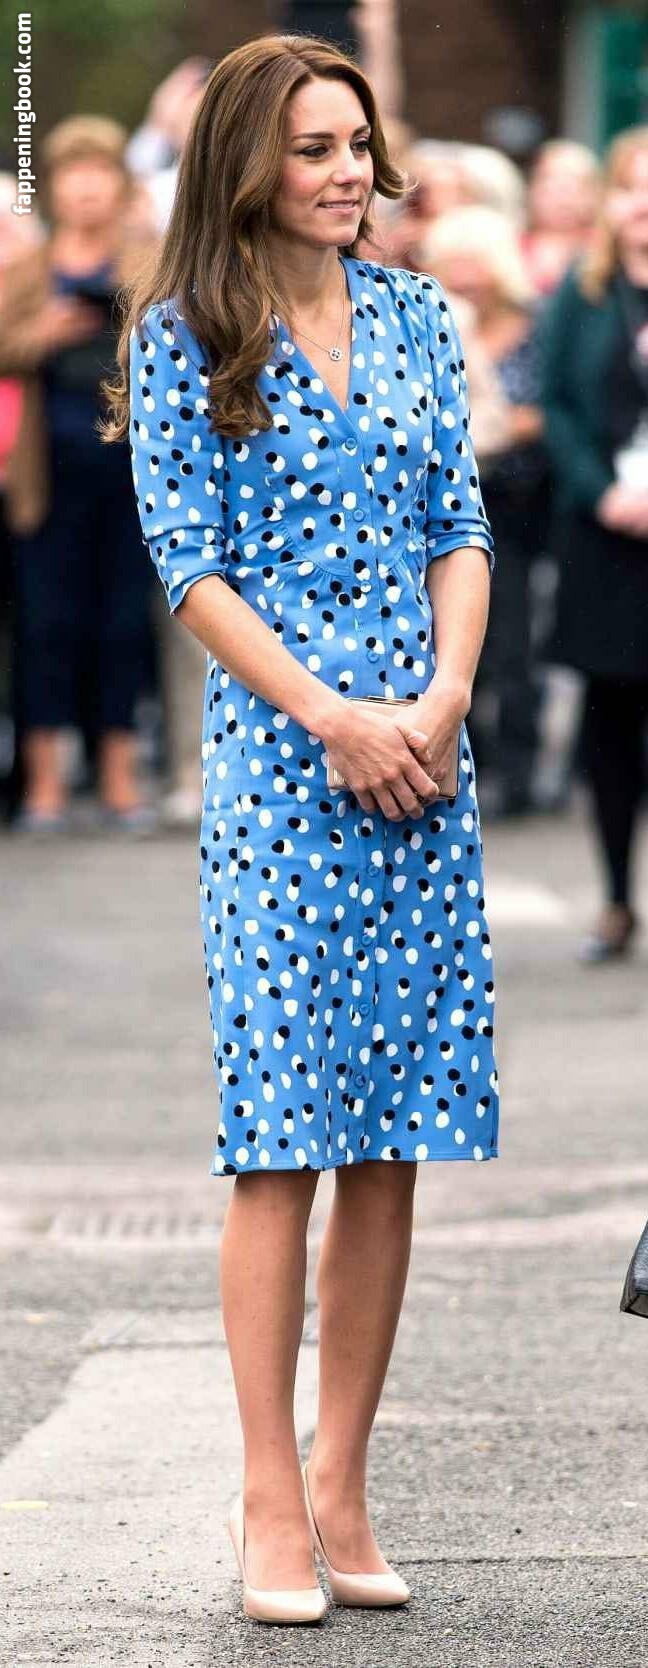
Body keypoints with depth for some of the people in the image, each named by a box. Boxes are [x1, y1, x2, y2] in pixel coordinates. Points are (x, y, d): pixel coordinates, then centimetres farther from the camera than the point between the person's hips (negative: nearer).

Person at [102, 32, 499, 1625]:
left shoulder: (413, 313, 12)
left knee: (393, 1144, 3)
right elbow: (189, 561, -5)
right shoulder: (186, 335, -1)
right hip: (277, 767, -4)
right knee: (284, 1143, -7)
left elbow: (460, 526, 11)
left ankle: (341, 1483, 10)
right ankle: (269, 1497, -1)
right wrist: (336, 717, -12)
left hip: (422, 763, 4)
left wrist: (445, 695, -5)